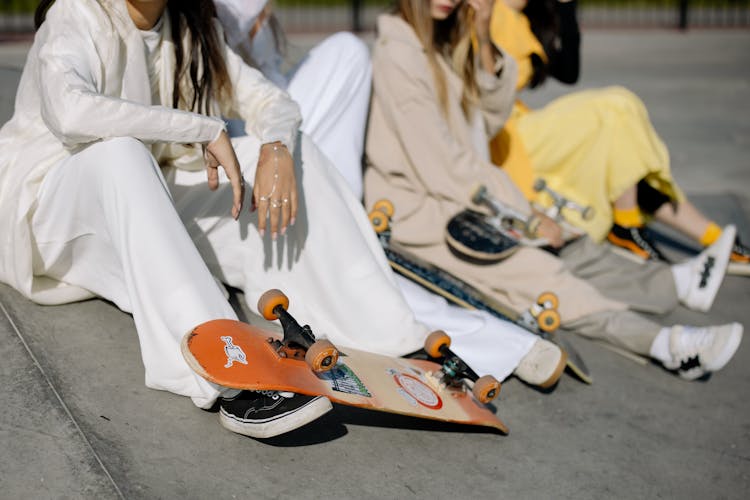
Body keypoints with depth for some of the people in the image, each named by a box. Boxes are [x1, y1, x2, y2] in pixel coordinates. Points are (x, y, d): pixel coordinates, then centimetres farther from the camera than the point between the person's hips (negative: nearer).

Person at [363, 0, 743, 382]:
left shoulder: (447, 39, 8)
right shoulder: (398, 54, -19)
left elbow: (490, 119, 9)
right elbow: (440, 166, -20)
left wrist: (483, 43, -6)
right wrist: (522, 217, -14)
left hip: (461, 198, 9)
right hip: (419, 214, -9)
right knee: (538, 273, -20)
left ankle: (680, 281, 10)